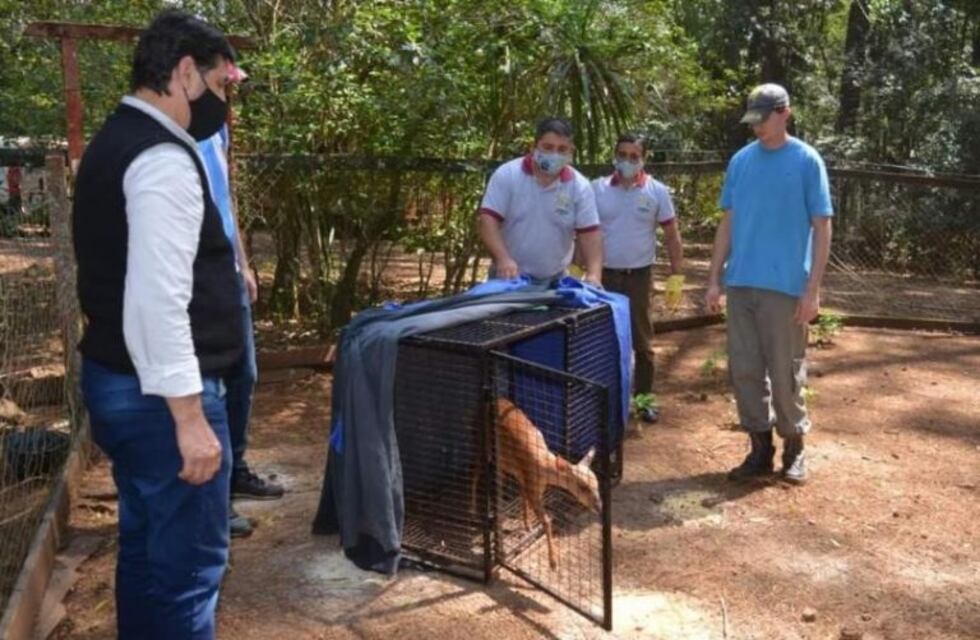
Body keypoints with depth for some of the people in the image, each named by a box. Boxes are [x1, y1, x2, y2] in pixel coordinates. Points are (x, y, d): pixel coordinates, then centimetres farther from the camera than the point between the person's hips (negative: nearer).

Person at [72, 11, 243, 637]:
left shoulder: (116, 141, 13)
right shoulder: (164, 160, -19)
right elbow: (157, 301, -26)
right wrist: (189, 417, -24)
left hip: (118, 380, 10)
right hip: (159, 394, -10)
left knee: (147, 547, 21)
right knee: (189, 562, 1)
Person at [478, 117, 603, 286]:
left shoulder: (580, 186, -4)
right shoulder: (507, 175, -9)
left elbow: (589, 234, -6)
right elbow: (488, 220, -15)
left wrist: (594, 275, -20)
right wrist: (503, 259, -30)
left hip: (553, 281, 2)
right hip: (508, 276, -1)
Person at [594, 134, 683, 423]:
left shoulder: (657, 191, -2)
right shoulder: (597, 189, 0)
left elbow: (672, 235, 1)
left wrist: (676, 275, -2)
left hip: (639, 275, -1)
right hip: (604, 275, 1)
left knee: (642, 340, 8)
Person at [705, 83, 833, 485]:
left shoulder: (806, 161, -3)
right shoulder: (740, 161, 9)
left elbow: (821, 229, -4)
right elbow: (727, 224, 11)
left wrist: (813, 289, -10)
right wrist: (714, 280, 5)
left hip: (786, 286, -4)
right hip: (740, 284, 4)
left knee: (786, 374, 3)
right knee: (744, 371, 7)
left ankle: (794, 446, 23)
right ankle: (761, 448, 21)